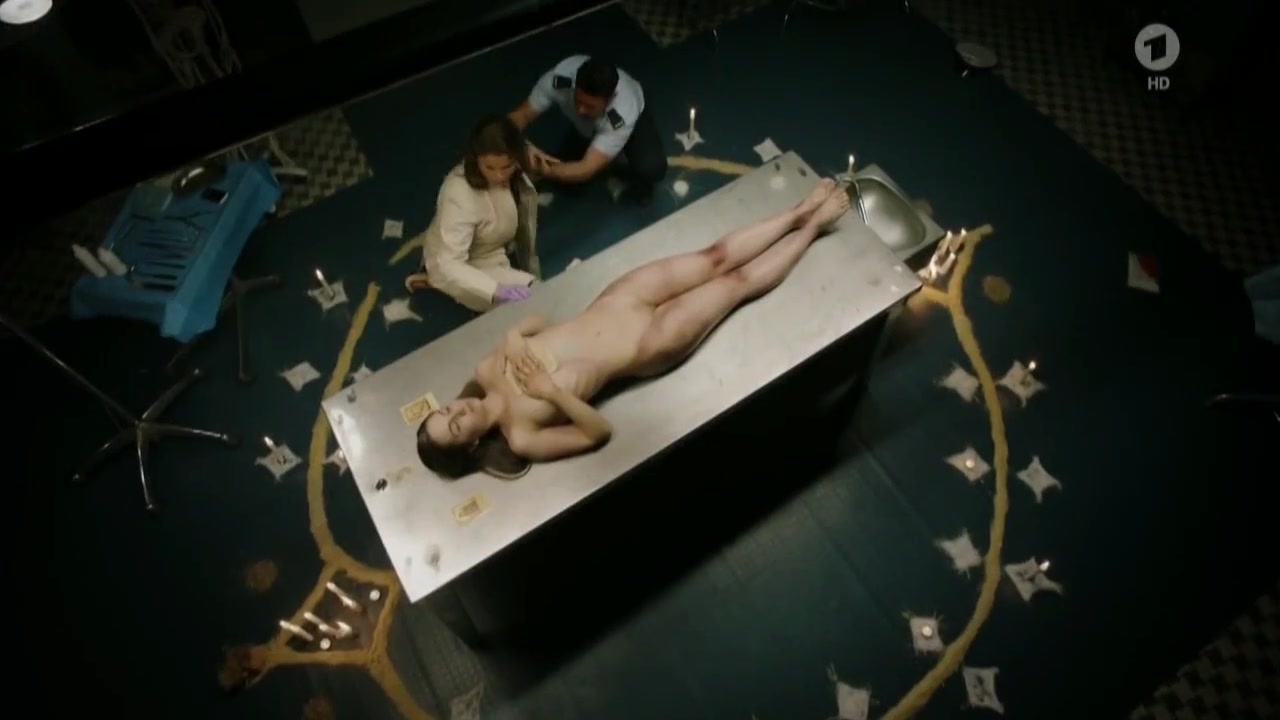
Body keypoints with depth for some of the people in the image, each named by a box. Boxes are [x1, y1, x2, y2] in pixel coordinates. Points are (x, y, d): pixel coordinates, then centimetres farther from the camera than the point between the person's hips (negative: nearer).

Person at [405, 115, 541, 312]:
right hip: (457, 264, -7)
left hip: (492, 248, 7)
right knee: (535, 296, -16)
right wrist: (496, 291, -54)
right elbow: (448, 265, -41)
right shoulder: (460, 196, -38)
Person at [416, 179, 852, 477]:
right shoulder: (522, 437, -17)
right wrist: (553, 392, -30)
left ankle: (799, 213, 26)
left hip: (611, 307, 4)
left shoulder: (490, 369, -5)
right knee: (739, 281, 1)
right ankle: (812, 228, 23)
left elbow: (536, 322, 7)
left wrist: (516, 340, -16)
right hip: (648, 348, -4)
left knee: (715, 257, 3)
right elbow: (600, 432, -19)